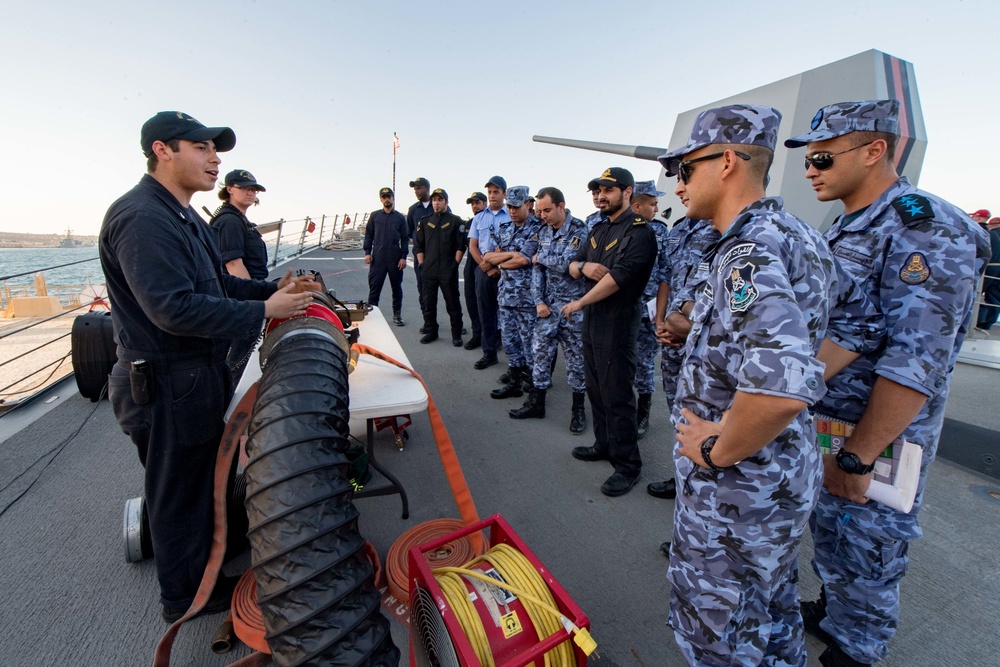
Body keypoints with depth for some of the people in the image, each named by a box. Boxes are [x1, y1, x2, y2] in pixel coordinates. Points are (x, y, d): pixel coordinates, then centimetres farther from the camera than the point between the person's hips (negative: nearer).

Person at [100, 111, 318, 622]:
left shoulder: (183, 217, 14)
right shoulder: (141, 217, -22)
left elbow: (219, 284, 15)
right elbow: (174, 308, -29)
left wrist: (274, 288, 1)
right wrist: (263, 311, -25)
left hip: (199, 375, 10)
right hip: (167, 385, -10)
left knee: (206, 476, 24)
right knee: (179, 491, 9)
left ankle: (211, 554, 46)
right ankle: (186, 595, 30)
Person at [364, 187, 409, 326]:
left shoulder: (400, 217, 5)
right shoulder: (374, 215, 7)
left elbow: (405, 238, 4)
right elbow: (368, 235, 8)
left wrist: (403, 257, -4)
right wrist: (367, 252, -2)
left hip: (395, 258, 0)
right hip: (377, 257, 0)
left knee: (396, 287, 7)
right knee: (374, 287, 0)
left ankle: (397, 315, 17)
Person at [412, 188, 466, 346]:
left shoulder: (455, 221, 2)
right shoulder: (425, 222, 12)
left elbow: (461, 246, -2)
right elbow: (418, 245, 14)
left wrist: (455, 264, -8)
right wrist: (422, 264, 5)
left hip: (448, 271, -4)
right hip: (429, 271, 4)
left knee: (453, 303, 1)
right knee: (428, 303, 8)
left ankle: (456, 334, 10)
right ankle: (431, 332, 21)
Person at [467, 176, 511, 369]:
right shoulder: (479, 218, 14)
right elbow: (473, 246, 11)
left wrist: (499, 267, -12)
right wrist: (484, 264, -5)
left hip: (506, 271, -4)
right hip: (483, 271, 4)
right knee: (486, 312, 7)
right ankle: (489, 353, 17)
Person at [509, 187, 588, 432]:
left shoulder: (579, 231, -12)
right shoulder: (544, 232, 9)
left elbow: (566, 263, -24)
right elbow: (537, 269, 9)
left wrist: (540, 257, -6)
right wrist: (539, 301, -1)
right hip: (548, 304, 6)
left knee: (575, 357, 5)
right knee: (540, 351, 8)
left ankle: (578, 408, 20)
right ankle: (536, 403, 22)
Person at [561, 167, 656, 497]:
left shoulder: (638, 231, -13)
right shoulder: (599, 228, 15)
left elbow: (617, 278, -23)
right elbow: (573, 265, 13)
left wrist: (579, 303, -15)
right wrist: (584, 266, -11)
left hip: (617, 324, -9)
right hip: (592, 320, 9)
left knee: (617, 395, -2)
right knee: (595, 389, 17)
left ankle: (628, 466, 12)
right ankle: (604, 445, 34)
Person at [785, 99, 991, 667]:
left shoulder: (926, 229, -20)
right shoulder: (844, 230, 8)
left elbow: (916, 362, -26)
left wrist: (856, 459, -24)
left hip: (878, 439, -8)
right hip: (823, 428, 8)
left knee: (864, 554, 13)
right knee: (829, 535, 25)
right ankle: (832, 613, 48)